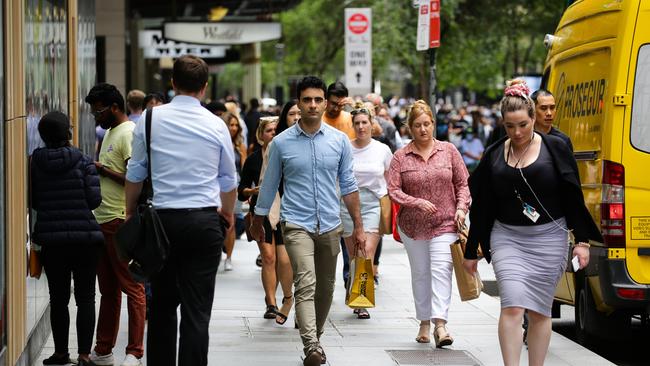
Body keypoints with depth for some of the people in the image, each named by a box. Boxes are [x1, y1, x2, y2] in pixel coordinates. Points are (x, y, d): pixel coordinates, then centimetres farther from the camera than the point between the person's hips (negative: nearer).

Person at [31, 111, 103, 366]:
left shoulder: (35, 163, -1)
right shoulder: (83, 161, -7)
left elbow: (33, 201, 4)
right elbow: (94, 199, -10)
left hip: (50, 238, 2)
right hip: (85, 237, -2)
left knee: (58, 298, 12)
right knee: (85, 297, 3)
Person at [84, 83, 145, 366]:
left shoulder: (129, 134, -12)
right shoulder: (110, 132, 19)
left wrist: (104, 170, -13)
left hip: (121, 221, -10)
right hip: (104, 220, 10)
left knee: (132, 288, -4)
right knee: (108, 289, 14)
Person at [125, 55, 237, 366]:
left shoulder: (151, 119, 0)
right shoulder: (216, 125, 1)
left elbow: (135, 174, 5)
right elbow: (229, 180, 13)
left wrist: (130, 212, 19)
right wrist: (228, 213, 31)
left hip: (162, 220, 1)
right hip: (204, 221, -1)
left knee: (162, 304, 13)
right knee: (197, 310, 0)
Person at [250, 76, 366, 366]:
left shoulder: (339, 141, 3)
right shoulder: (282, 143, -1)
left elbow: (348, 185, 10)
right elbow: (269, 185, 10)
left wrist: (358, 226, 8)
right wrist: (258, 222, 18)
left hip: (330, 225, 3)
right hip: (296, 224, -3)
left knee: (325, 288, 11)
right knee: (306, 284, -17)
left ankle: (316, 337, 29)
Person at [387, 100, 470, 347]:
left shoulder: (449, 151, 3)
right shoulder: (401, 157, 0)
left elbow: (463, 183, 7)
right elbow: (393, 190, -5)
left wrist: (461, 207, -7)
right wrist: (417, 202, -17)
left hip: (445, 224, -1)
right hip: (413, 225, 1)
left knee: (441, 270, -14)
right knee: (420, 274, 10)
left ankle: (440, 324, -21)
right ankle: (424, 323, 22)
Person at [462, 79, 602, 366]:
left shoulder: (555, 148, -1)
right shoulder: (494, 155, 5)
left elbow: (573, 198, 1)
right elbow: (480, 206, 10)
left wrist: (581, 240, -3)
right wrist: (471, 251, 12)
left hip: (548, 238, -1)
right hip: (507, 238, 1)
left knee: (539, 311, 5)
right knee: (512, 307, -13)